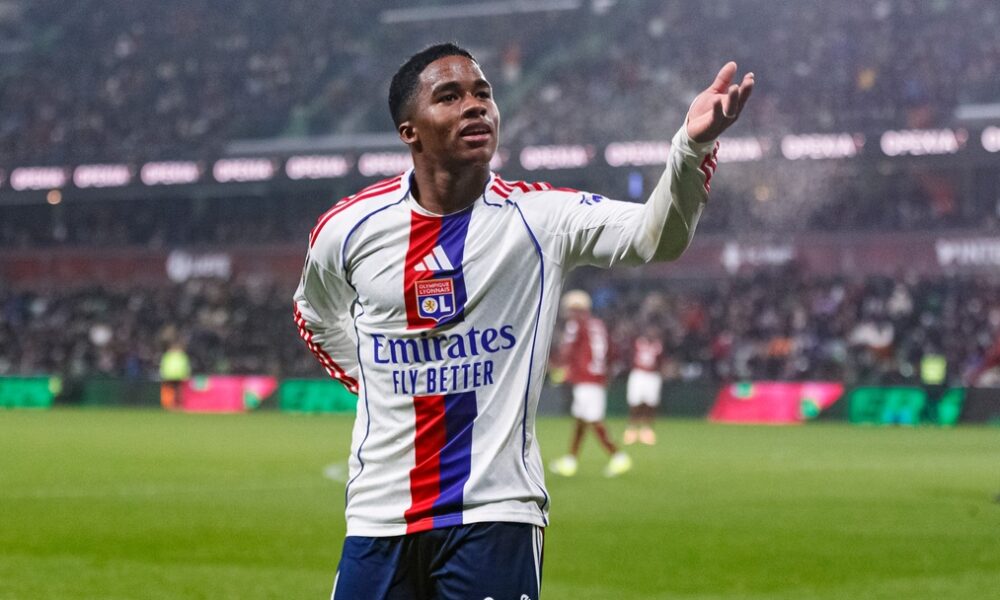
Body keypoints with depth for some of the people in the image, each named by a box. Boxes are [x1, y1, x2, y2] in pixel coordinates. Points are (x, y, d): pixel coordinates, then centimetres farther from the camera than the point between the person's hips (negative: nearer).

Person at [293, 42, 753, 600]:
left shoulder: (538, 216, -4)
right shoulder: (347, 228, 1)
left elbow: (657, 237, -20)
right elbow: (316, 318, 23)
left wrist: (692, 146, -37)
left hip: (495, 514, -2)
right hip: (379, 516, 2)